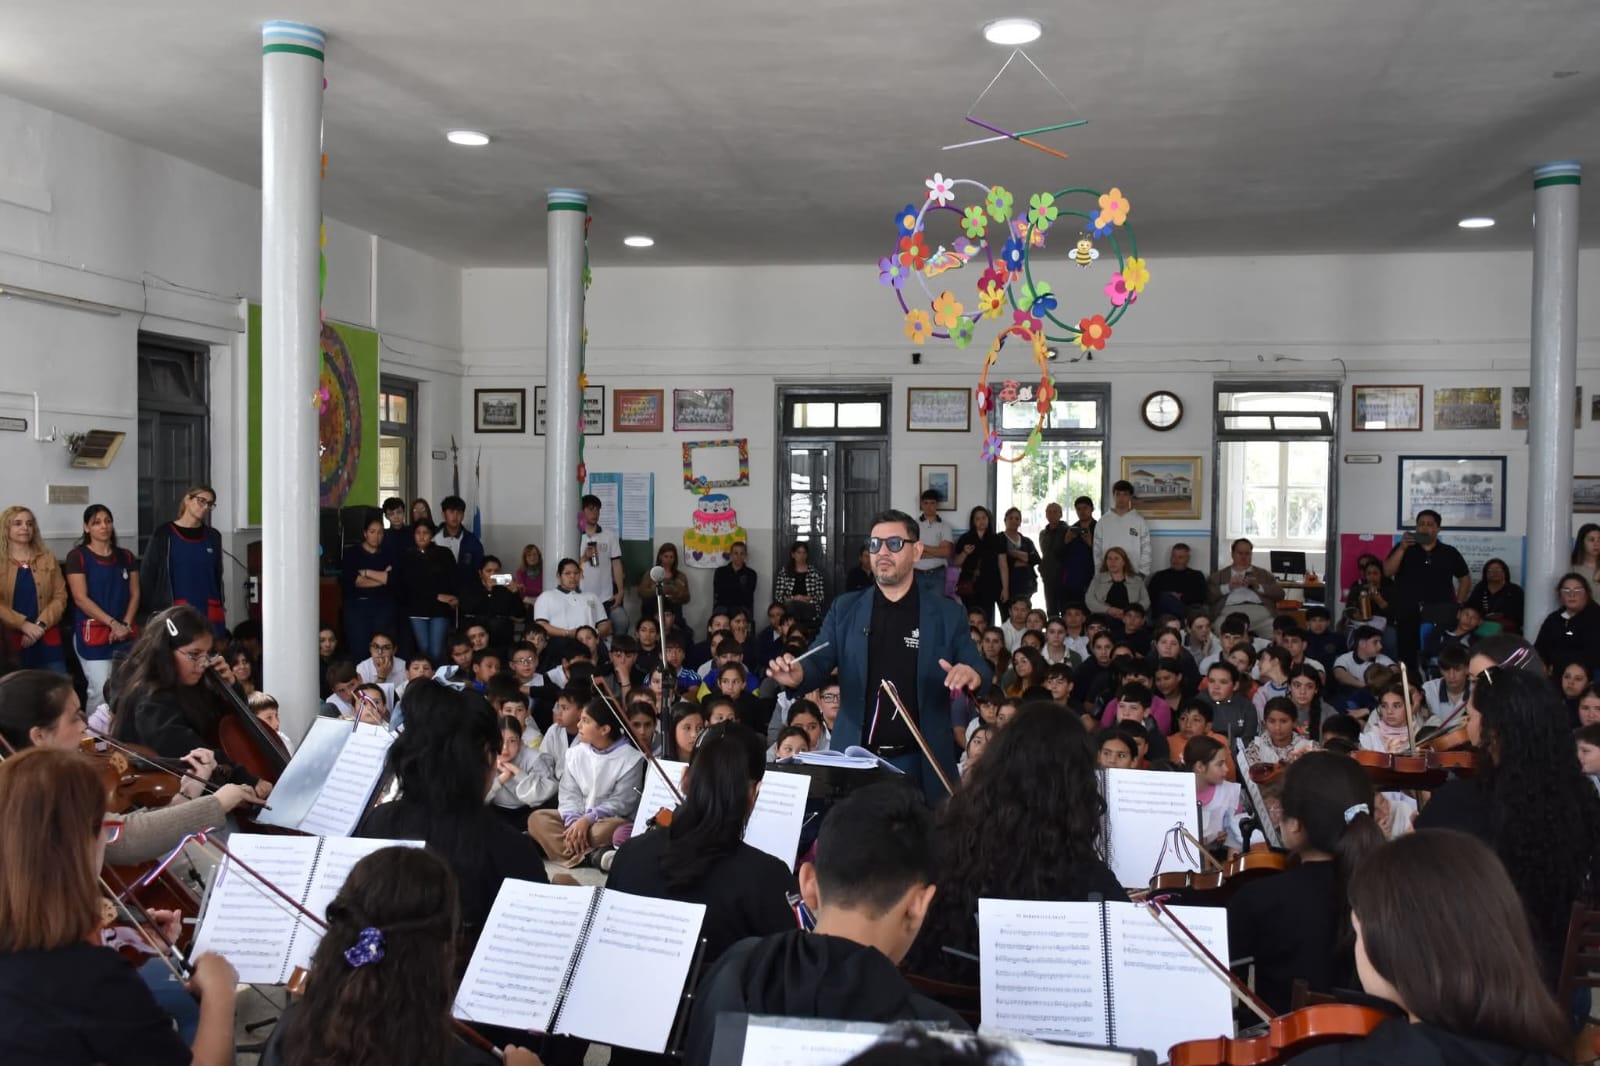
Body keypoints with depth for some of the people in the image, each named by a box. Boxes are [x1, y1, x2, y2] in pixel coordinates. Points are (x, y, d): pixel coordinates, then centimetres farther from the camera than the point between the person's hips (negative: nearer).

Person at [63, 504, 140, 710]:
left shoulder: (126, 556, 13)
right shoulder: (77, 556, -2)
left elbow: (134, 594, 11)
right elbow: (81, 599, -9)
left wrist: (125, 625, -5)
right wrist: (113, 623, -14)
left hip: (124, 635, 4)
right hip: (93, 635, -4)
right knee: (100, 691, -10)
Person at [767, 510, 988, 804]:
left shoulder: (945, 614, 2)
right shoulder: (846, 608, 6)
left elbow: (978, 669, -1)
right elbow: (818, 663, 0)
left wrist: (972, 674, -26)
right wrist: (797, 675, -24)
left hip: (918, 763, -1)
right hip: (855, 759, 1)